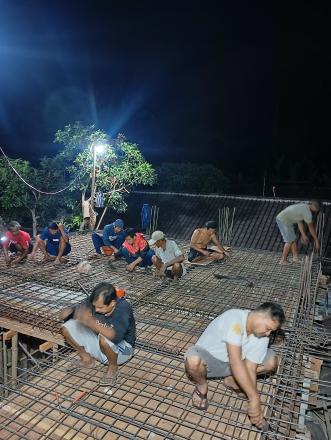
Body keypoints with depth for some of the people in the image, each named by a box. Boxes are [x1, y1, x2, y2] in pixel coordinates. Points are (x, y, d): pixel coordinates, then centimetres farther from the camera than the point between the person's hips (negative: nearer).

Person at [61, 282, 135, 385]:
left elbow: (115, 336, -44)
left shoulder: (123, 307, -31)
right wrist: (69, 311, -30)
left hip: (121, 349, -6)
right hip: (98, 342, 6)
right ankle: (87, 359, 11)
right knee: (67, 328, -8)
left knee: (104, 339, -39)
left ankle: (113, 366, -7)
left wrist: (91, 322, -54)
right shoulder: (94, 301, -16)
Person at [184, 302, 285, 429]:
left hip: (229, 364, 6)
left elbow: (250, 368, -15)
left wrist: (254, 406, -24)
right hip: (207, 359, -5)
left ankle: (231, 380, 7)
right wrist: (254, 398, -38)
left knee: (272, 361, -10)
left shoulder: (262, 337, -12)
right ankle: (201, 385, -6)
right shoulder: (234, 318, -34)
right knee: (193, 360, -41)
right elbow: (235, 361, -40)